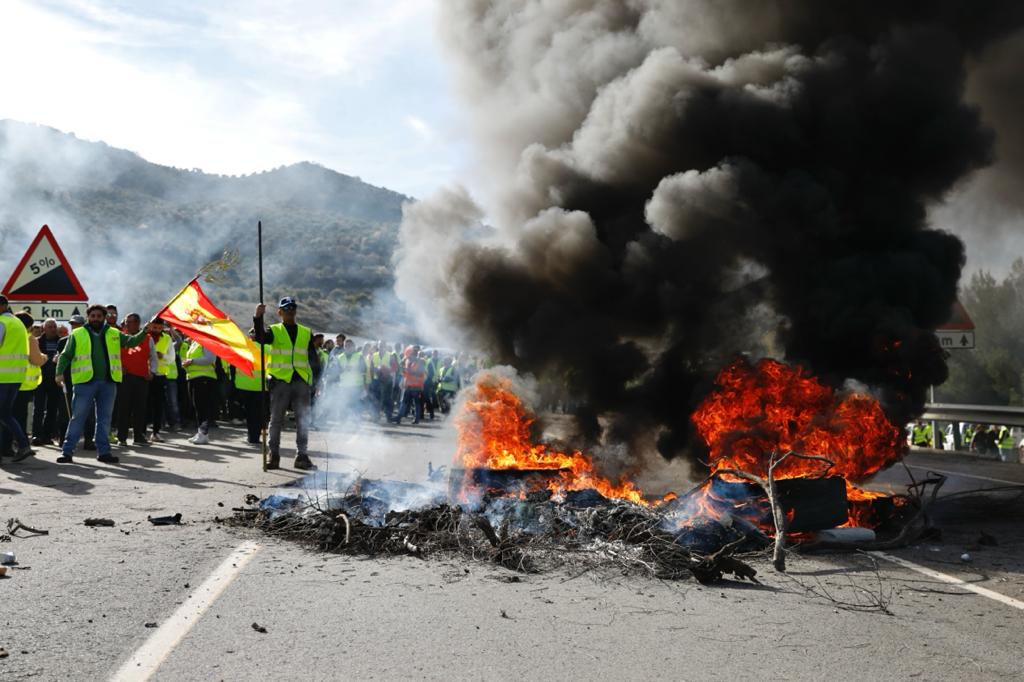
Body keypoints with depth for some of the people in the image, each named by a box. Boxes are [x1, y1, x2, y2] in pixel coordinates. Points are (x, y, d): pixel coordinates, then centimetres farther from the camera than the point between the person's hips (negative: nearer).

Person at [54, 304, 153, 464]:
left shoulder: (114, 334, 13)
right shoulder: (77, 335, 4)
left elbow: (132, 341, 7)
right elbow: (65, 355, 2)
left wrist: (143, 332, -11)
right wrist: (60, 372, -12)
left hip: (108, 383, 3)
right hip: (85, 383, -3)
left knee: (105, 418, 8)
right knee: (78, 417, -1)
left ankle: (103, 451, 15)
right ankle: (67, 451, 4)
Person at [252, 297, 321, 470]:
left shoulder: (306, 333, 15)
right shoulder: (274, 331, 6)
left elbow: (313, 357, 15)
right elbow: (260, 337, -15)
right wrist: (258, 318, -30)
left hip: (302, 380, 2)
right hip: (280, 379, -2)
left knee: (303, 420, 3)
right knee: (276, 419, 2)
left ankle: (302, 455, 9)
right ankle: (274, 455, 8)